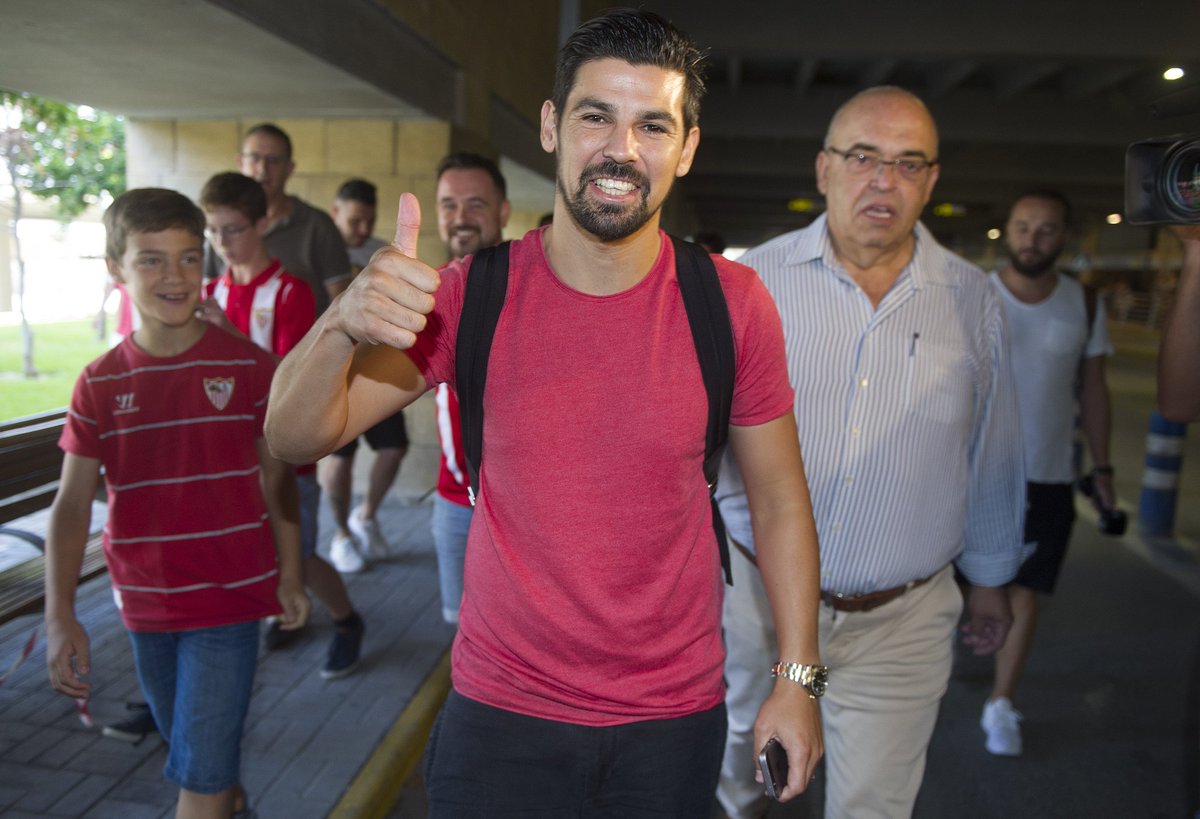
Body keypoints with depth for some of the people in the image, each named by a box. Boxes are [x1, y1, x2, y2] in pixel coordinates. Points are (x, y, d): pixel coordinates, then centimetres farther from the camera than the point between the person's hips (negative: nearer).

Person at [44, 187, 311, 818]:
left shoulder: (249, 368, -8)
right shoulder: (101, 383, -2)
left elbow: (275, 476, -1)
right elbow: (72, 502, -6)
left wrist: (289, 576, 1)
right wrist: (60, 616, -14)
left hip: (230, 598, -3)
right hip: (146, 603, 4)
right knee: (190, 746, 24)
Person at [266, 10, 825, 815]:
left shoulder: (733, 305, -10)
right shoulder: (473, 295, -9)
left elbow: (780, 499, -1)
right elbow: (295, 437, -11)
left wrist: (798, 679, -3)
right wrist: (345, 325, -32)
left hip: (676, 718, 1)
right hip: (503, 713, 0)